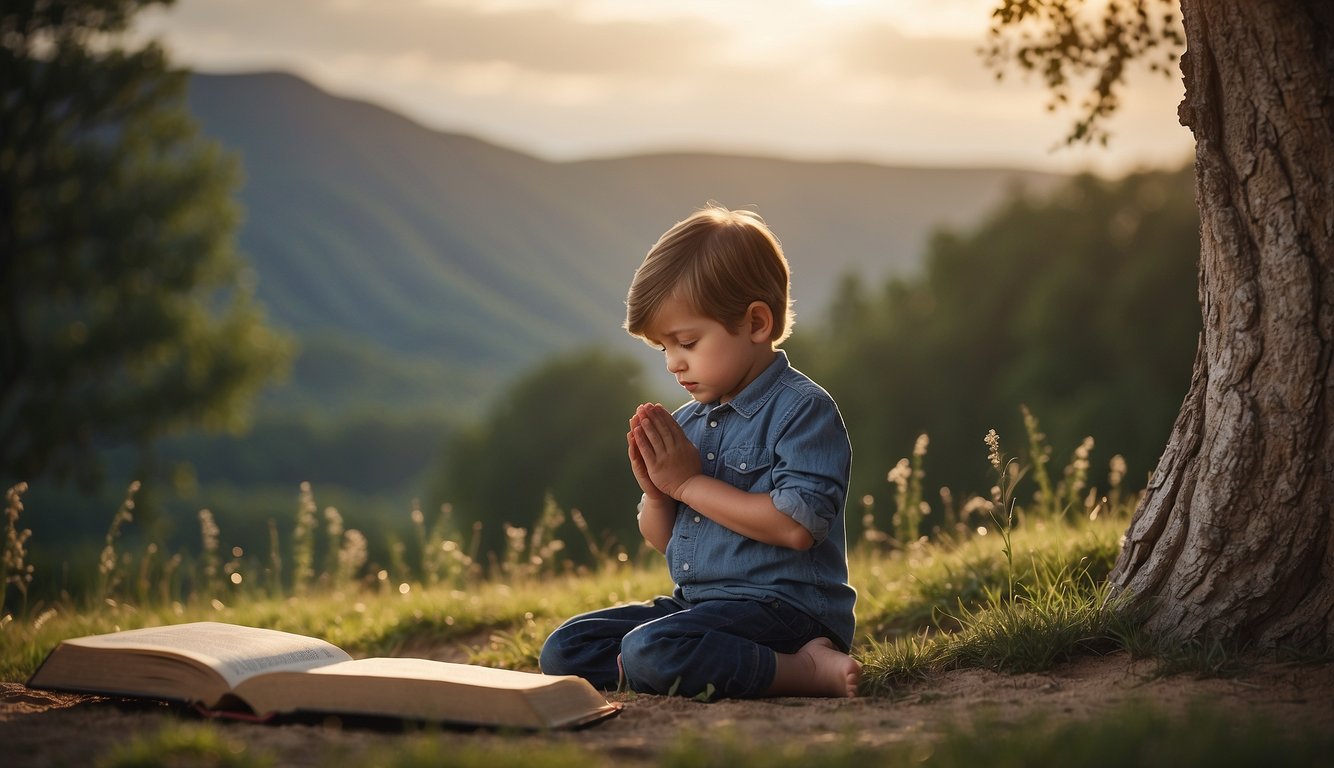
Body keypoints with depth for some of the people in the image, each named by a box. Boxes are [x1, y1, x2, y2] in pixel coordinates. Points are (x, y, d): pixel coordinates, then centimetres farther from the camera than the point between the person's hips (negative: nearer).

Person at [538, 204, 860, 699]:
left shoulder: (803, 408, -10)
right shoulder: (687, 421, 13)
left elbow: (795, 524, -23)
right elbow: (661, 540, 20)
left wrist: (689, 482, -15)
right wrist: (655, 491, -4)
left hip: (784, 606, -9)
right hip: (696, 601, 9)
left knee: (649, 653, -33)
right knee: (563, 651, 0)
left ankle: (807, 670, -23)